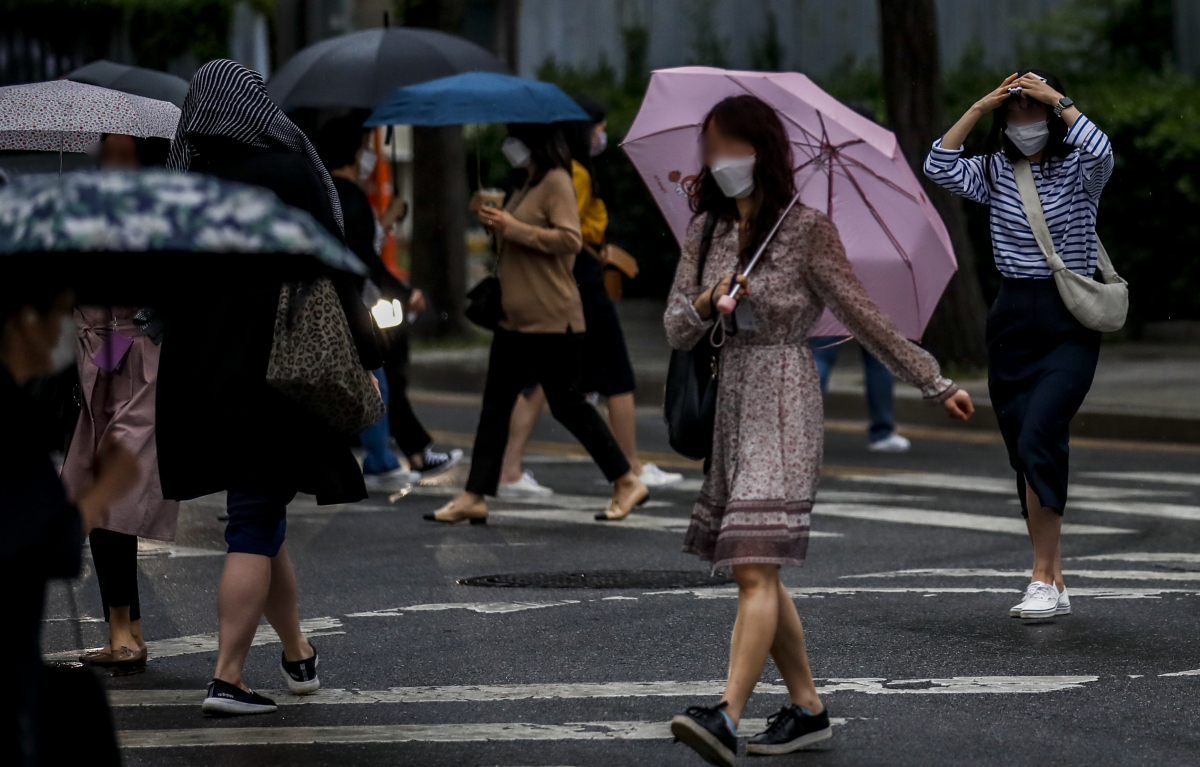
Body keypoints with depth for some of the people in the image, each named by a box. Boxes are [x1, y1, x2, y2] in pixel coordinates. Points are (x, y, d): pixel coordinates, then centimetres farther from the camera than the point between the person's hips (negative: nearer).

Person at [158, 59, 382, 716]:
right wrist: (363, 354, -3)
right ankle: (227, 677, -7)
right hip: (274, 374, -5)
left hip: (203, 377, 5)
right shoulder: (291, 174, -8)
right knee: (256, 526, -2)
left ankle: (298, 655, 30)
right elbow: (332, 273, -10)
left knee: (258, 515, 18)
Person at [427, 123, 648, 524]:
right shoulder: (530, 184, 17)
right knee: (495, 405, 5)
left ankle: (627, 483, 9)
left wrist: (513, 228, -23)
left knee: (566, 403, -2)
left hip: (552, 321, -10)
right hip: (516, 318, 10)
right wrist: (494, 219, 12)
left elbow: (569, 239, -23)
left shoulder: (556, 182, -12)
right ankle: (475, 497, 6)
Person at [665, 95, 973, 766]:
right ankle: (808, 709, 22)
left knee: (756, 567, -17)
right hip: (725, 404, 7)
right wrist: (707, 304, -13)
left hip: (782, 406, -7)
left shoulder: (807, 228, -5)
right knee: (755, 574, 10)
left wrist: (936, 384, 0)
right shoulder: (707, 231, 11)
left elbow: (863, 315, -1)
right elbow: (677, 331, 9)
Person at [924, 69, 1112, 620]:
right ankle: (1055, 586, 15)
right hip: (1011, 320, 5)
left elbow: (1101, 153, -26)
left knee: (1037, 439, -21)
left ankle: (1042, 579, -17)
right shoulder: (996, 170, 8)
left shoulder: (1077, 170, -3)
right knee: (1025, 452, 6)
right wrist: (979, 108, -9)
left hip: (1070, 324, -5)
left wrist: (1058, 100, -18)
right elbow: (938, 167, -7)